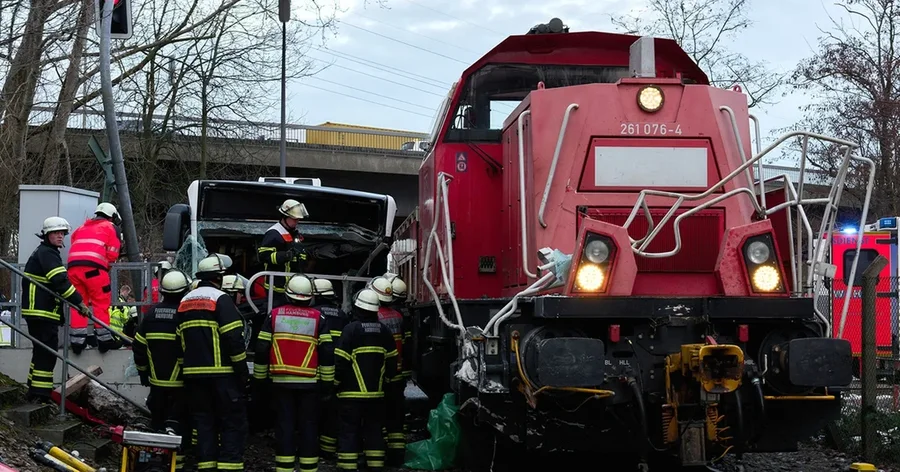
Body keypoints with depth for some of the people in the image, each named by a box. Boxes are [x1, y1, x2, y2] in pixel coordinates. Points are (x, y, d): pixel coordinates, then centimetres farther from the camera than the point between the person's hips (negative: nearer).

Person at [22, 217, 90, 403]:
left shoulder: (42, 253, 23)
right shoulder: (47, 253, -11)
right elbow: (61, 282, -21)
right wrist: (79, 302, -18)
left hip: (37, 311, 11)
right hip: (42, 312, -11)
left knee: (42, 352, 17)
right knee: (47, 353, -11)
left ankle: (35, 393, 22)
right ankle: (40, 395, -12)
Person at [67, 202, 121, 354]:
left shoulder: (82, 227, 30)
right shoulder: (110, 227, 15)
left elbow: (74, 244, 23)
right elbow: (112, 254, 6)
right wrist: (106, 264, 25)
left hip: (73, 265, 5)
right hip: (94, 266, -5)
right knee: (101, 302, 3)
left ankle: (77, 340, 7)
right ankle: (103, 338, 1)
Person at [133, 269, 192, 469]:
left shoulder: (152, 313, 1)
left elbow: (139, 346, 7)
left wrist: (142, 370, 20)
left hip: (157, 380, 4)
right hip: (180, 382, -4)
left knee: (157, 421, 15)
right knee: (181, 421, 1)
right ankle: (177, 459, -9)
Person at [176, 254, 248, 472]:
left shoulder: (184, 302, 13)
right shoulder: (220, 299, -9)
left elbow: (179, 340, 15)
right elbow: (234, 338, -15)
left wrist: (187, 368, 19)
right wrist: (242, 371, -8)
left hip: (193, 373, 7)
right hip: (222, 373, -7)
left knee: (204, 421, 11)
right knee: (233, 422, -2)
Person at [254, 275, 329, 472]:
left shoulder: (274, 315, 1)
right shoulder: (318, 318, -1)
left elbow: (261, 349, 1)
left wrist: (260, 377, 11)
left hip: (281, 382, 1)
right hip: (309, 382, -1)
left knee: (284, 425, 4)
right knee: (309, 426, 5)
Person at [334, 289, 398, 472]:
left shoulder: (351, 330, -12)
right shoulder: (384, 331, 5)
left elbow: (340, 362, -13)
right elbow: (392, 362, 10)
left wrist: (335, 384, 1)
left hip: (351, 393, -5)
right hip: (376, 393, 5)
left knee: (349, 431, -1)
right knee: (374, 430, 12)